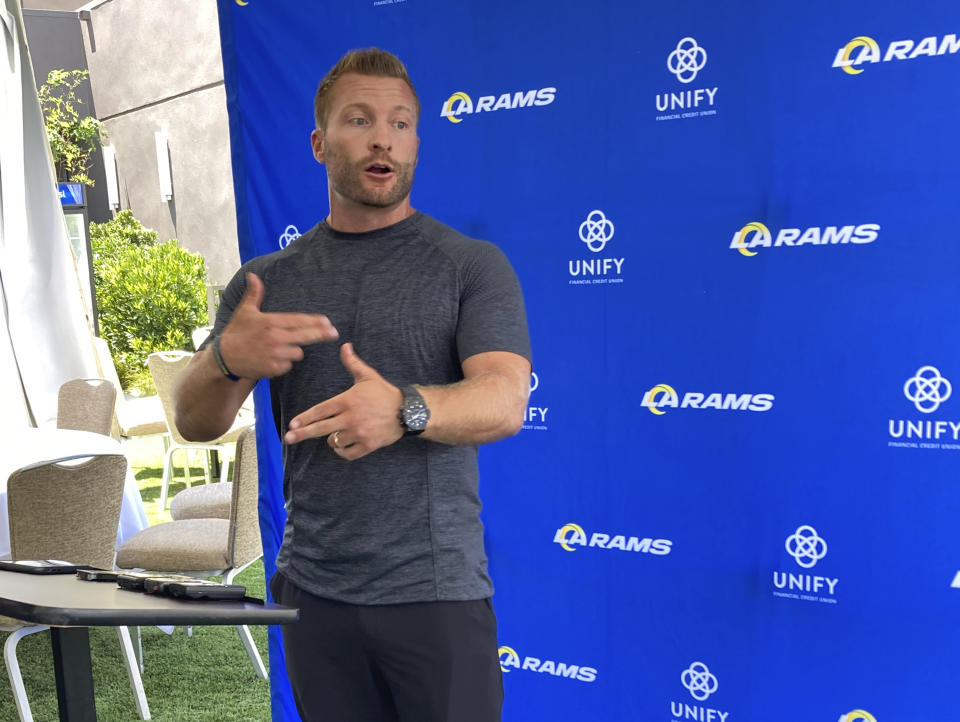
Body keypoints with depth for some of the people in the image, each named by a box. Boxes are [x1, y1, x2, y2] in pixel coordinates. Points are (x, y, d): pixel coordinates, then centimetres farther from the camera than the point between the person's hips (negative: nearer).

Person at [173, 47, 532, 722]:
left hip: (436, 588, -2)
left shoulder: (474, 265, -2)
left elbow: (505, 402, -15)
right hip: (313, 590, 3)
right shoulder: (267, 280, 7)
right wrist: (229, 360, -19)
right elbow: (195, 422, 3)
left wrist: (404, 408, -35)